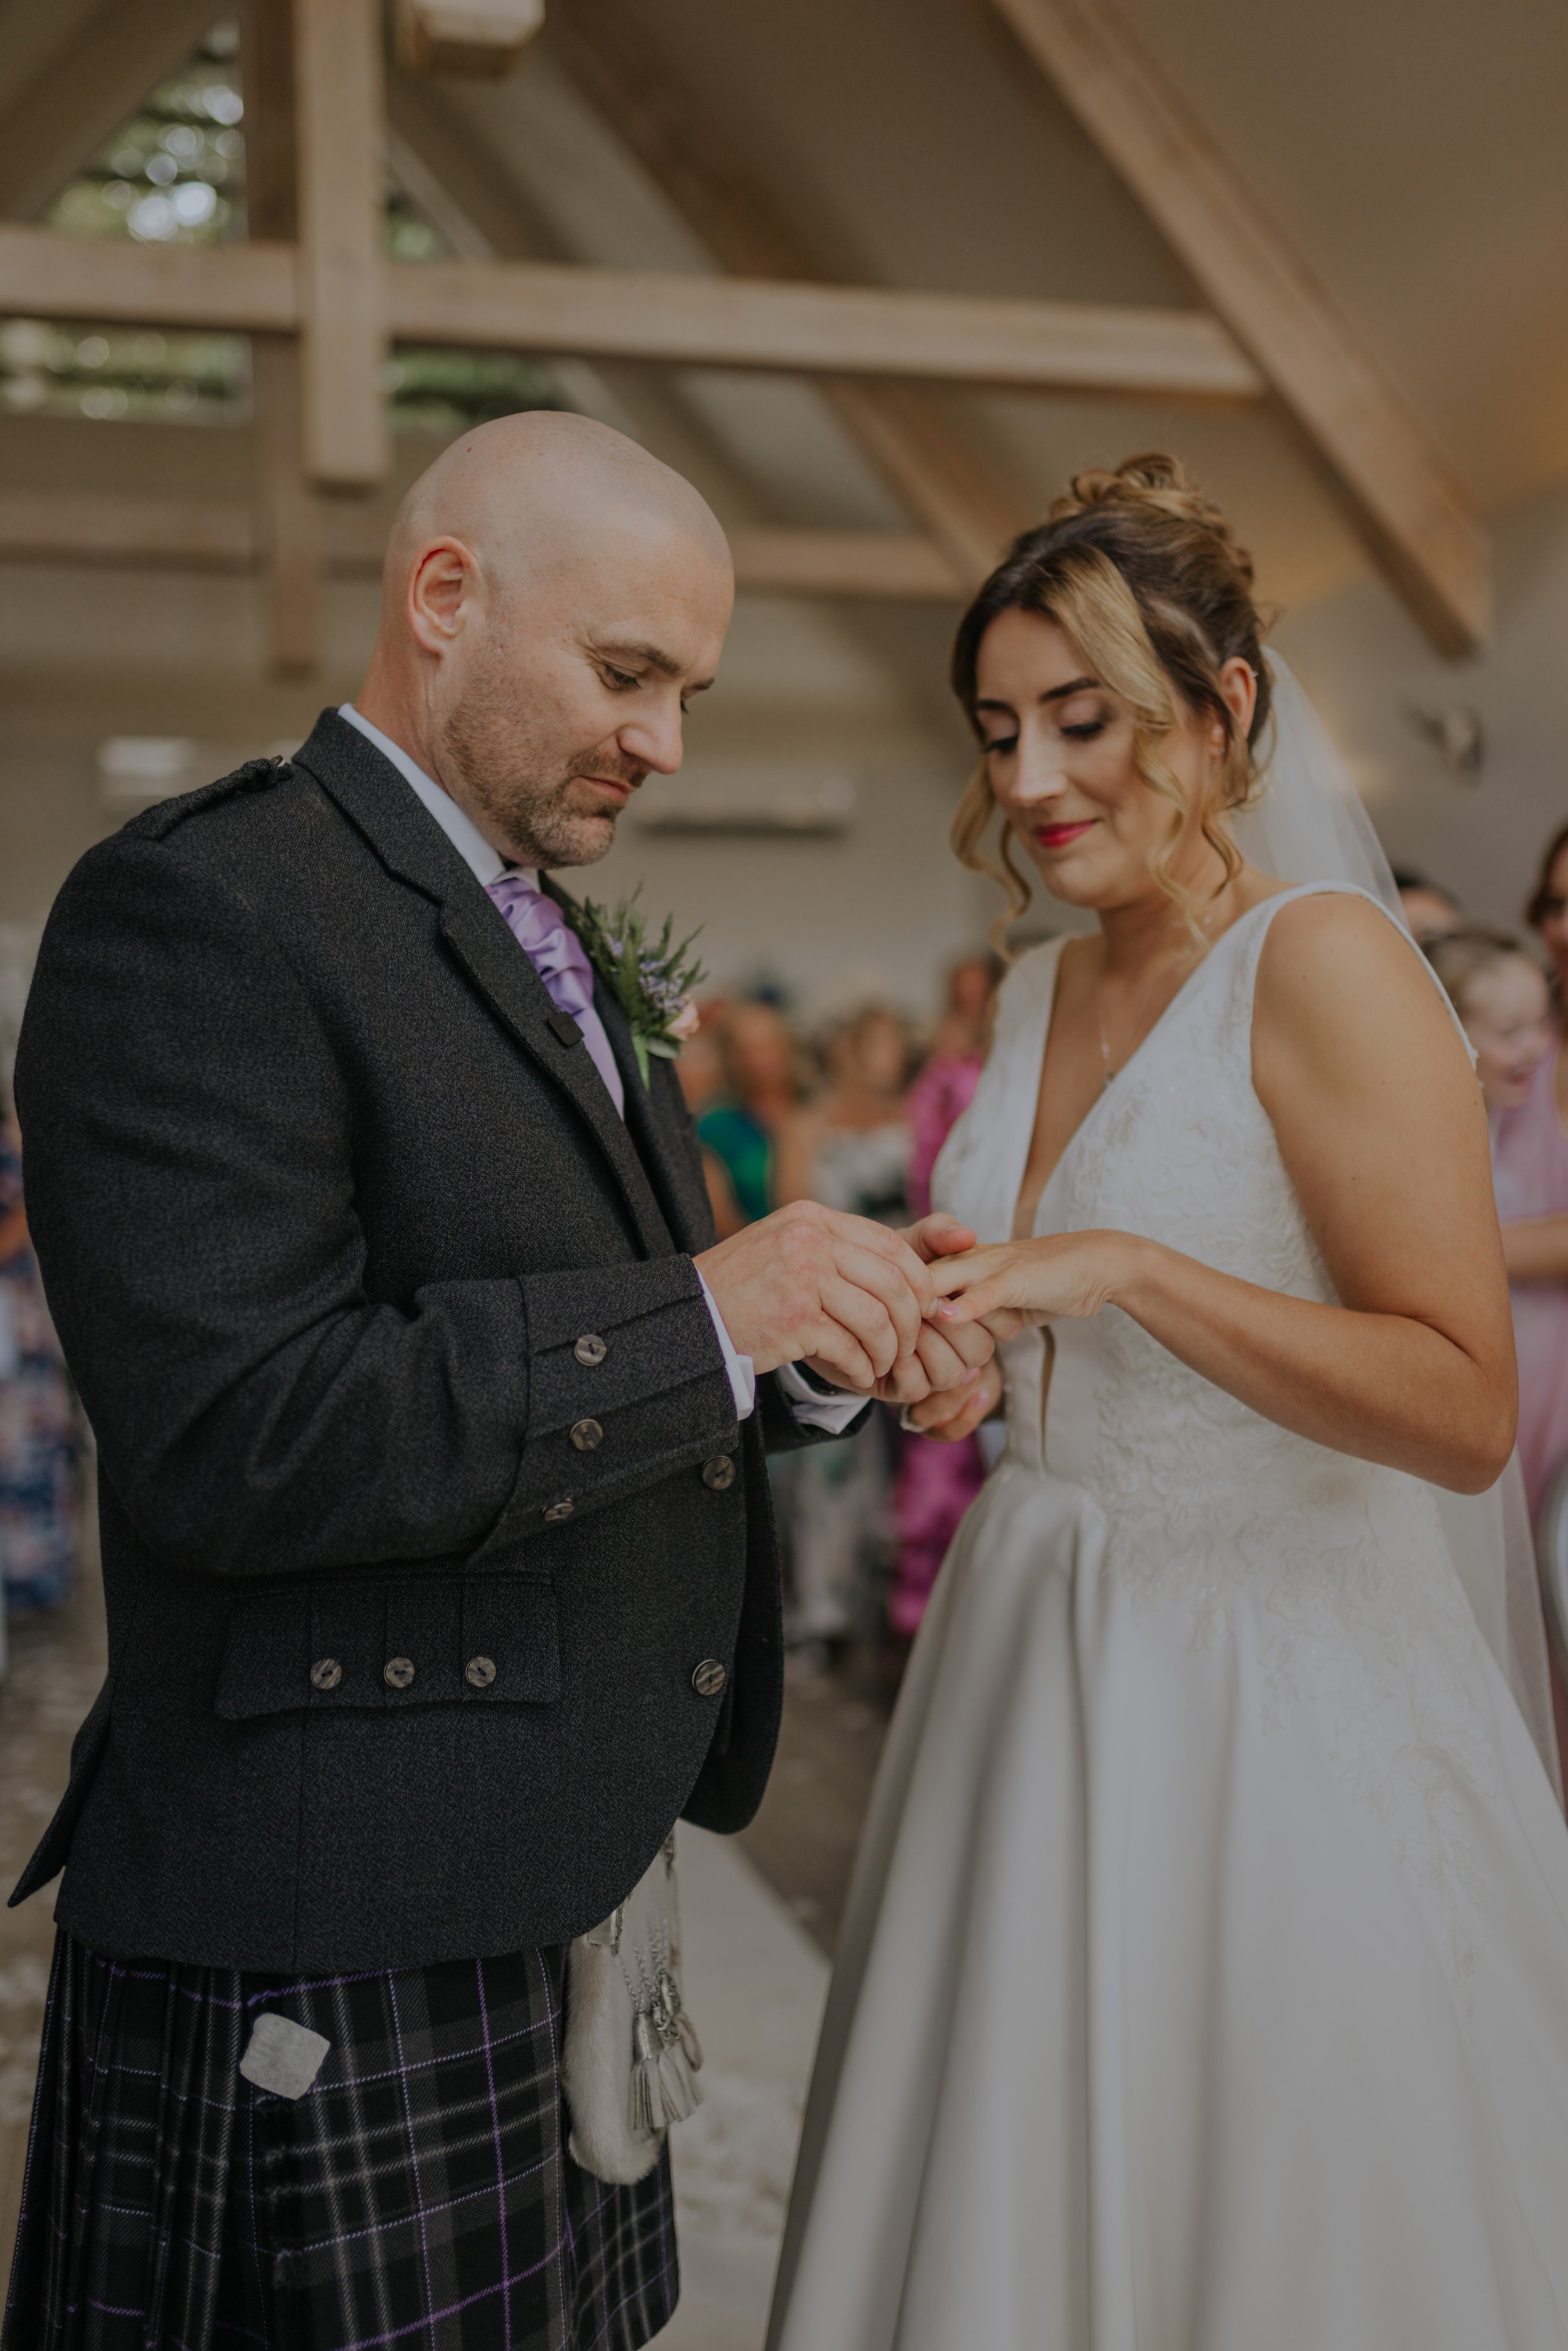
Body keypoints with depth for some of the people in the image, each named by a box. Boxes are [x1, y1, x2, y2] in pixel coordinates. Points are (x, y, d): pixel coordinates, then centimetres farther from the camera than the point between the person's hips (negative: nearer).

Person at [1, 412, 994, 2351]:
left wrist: (818, 1349, -1)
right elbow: (234, 1433, -23)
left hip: (573, 1901, 9)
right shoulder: (197, 907, -14)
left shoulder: (569, 953, 15)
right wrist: (700, 1317, -21)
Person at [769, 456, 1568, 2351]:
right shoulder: (1037, 994, 8)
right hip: (1033, 1652, 7)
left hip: (1274, 1692, -7)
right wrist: (937, 1350, 2)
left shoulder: (1323, 958, -14)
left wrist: (1123, 1267, -27)